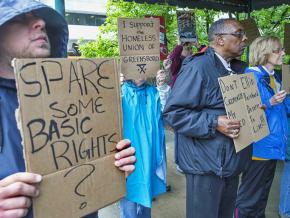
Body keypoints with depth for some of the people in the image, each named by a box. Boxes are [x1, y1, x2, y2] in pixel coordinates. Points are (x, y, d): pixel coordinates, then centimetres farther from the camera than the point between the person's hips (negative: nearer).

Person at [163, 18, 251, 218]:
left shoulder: (236, 68, 11)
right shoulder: (197, 68, -18)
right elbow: (173, 112, -21)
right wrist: (214, 123, -27)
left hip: (233, 162, 9)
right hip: (206, 164, -8)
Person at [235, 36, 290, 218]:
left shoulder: (275, 77, 10)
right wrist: (269, 103, -28)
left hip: (273, 145, 9)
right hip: (259, 146, -9)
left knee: (262, 195, 23)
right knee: (249, 198, 4)